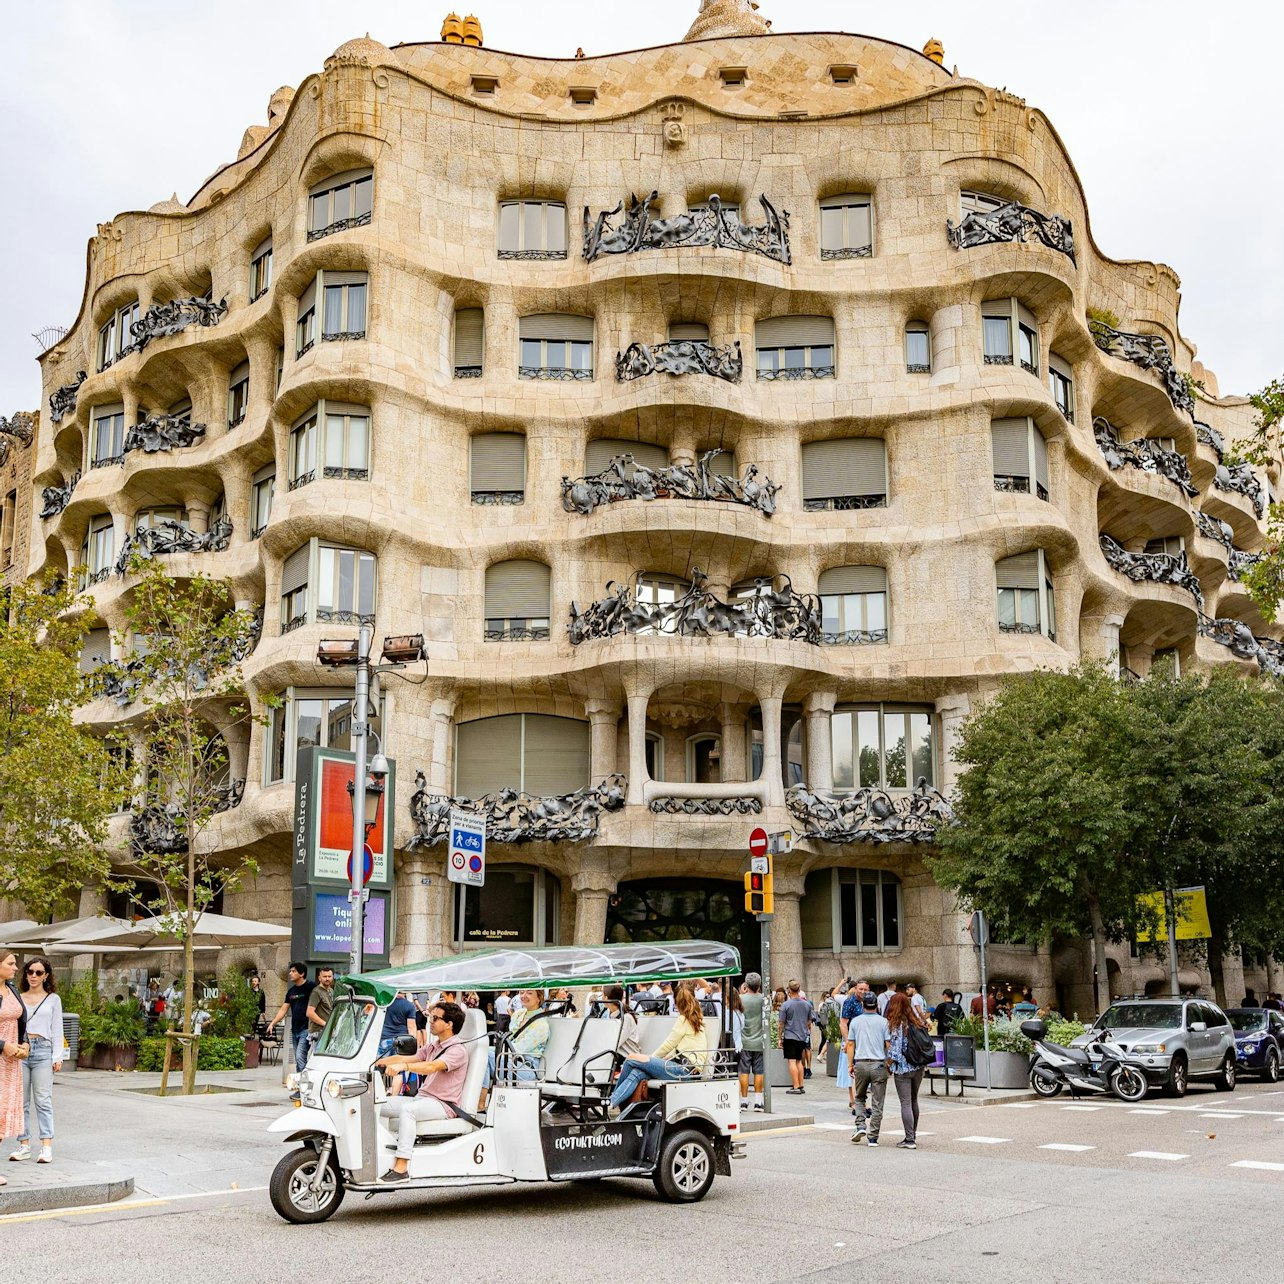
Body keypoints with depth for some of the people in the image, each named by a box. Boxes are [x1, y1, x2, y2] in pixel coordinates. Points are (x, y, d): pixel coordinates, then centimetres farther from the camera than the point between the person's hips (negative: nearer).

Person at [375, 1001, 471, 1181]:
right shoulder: (432, 1047, 19)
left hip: (443, 1104, -9)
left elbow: (432, 1067, -29)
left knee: (407, 1110, -35)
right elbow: (407, 1058, 11)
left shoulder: (457, 1050, -12)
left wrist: (403, 1066, -43)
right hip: (422, 1098, 9)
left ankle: (401, 1168, -39)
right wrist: (377, 1062, -4)